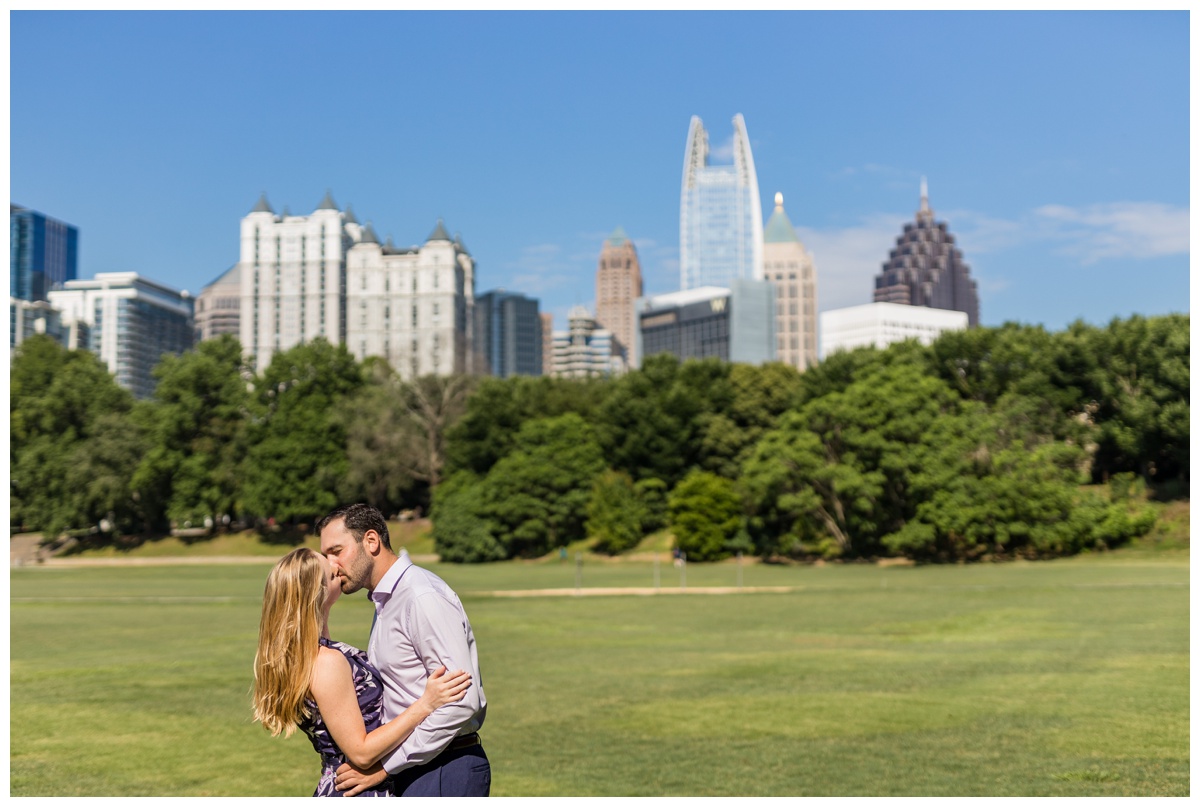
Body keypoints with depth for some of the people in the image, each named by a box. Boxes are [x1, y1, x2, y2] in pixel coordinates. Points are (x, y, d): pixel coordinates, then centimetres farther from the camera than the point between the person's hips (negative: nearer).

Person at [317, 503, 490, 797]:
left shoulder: (423, 597, -17)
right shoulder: (387, 601, 15)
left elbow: (461, 702, -23)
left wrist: (385, 766, -20)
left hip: (444, 772, -10)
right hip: (410, 771, 10)